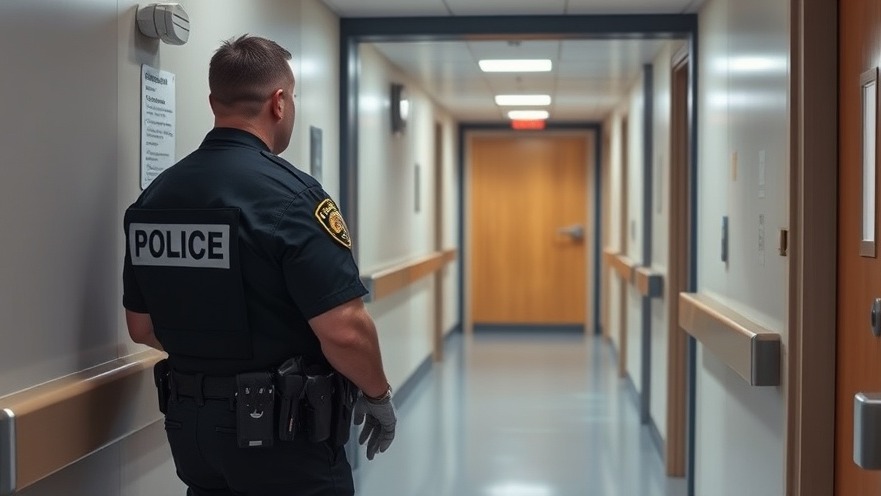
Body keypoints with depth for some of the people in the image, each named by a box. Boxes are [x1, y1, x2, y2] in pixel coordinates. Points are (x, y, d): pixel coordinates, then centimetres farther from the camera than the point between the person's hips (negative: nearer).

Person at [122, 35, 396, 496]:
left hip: (190, 424, 6)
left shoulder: (152, 197, 3)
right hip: (280, 432, -6)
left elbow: (142, 327, 10)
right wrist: (377, 396, -6)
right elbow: (344, 330, -23)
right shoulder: (290, 193, -18)